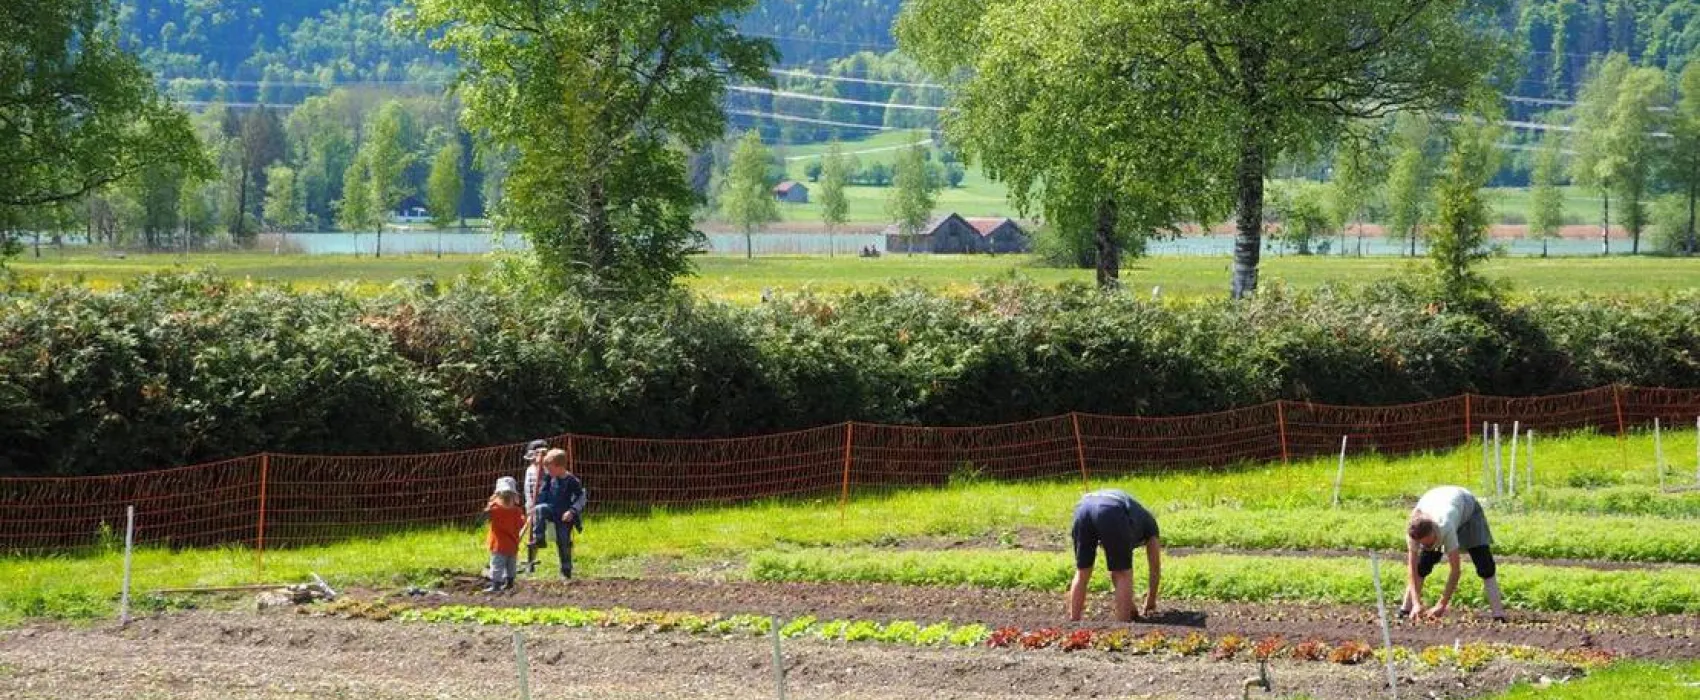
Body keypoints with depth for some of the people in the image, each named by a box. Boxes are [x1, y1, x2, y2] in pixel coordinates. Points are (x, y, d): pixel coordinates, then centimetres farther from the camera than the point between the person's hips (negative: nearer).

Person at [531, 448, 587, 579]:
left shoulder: (571, 481, -15)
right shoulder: (549, 479, 1)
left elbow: (582, 497, -11)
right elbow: (543, 494, 14)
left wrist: (572, 511, -20)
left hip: (564, 515, -4)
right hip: (551, 509, 4)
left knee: (563, 542, -1)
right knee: (539, 509, -29)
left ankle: (566, 570, 12)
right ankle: (539, 539, -27)